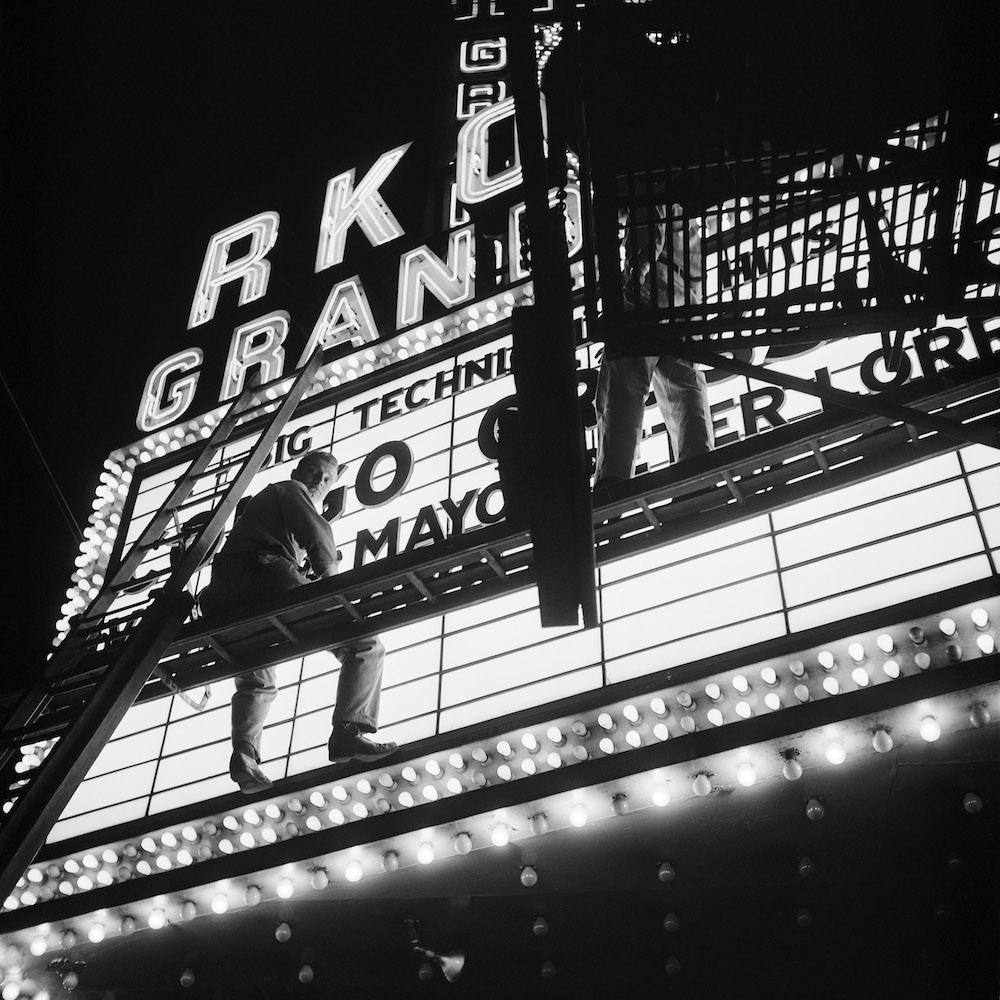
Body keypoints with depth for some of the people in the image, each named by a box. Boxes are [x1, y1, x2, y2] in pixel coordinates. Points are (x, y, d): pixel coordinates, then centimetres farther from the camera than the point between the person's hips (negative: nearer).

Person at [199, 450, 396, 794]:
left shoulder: (261, 498, 36)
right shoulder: (293, 490, 12)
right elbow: (317, 533, -5)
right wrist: (330, 575, 7)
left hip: (227, 600, 8)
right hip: (271, 583, -8)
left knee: (255, 682, 26)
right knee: (365, 646, -3)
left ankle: (244, 753, 1)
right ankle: (348, 733, -18)